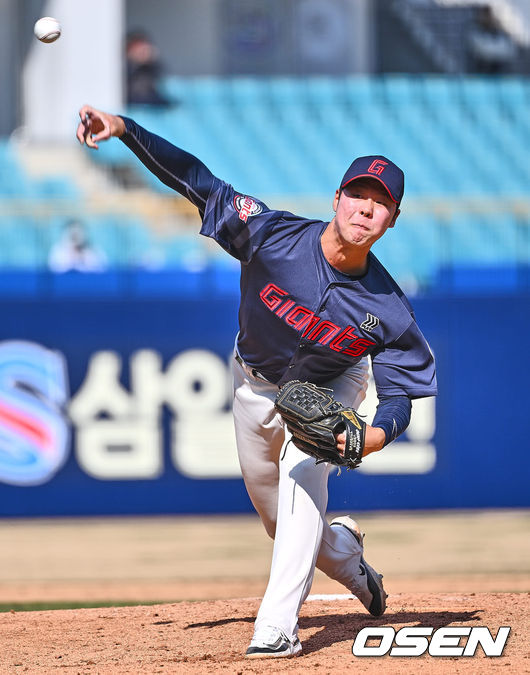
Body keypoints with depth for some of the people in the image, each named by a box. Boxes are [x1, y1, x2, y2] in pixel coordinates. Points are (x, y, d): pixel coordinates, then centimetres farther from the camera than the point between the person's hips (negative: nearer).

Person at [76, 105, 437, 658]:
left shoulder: (388, 311, -31)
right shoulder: (273, 235, -33)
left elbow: (400, 391, -21)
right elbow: (196, 180, -31)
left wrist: (378, 432, -43)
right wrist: (125, 129, -42)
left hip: (329, 388, -2)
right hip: (257, 380, 2)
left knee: (302, 470, -29)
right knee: (274, 513, 15)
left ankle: (277, 626, -28)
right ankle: (341, 550, 49)